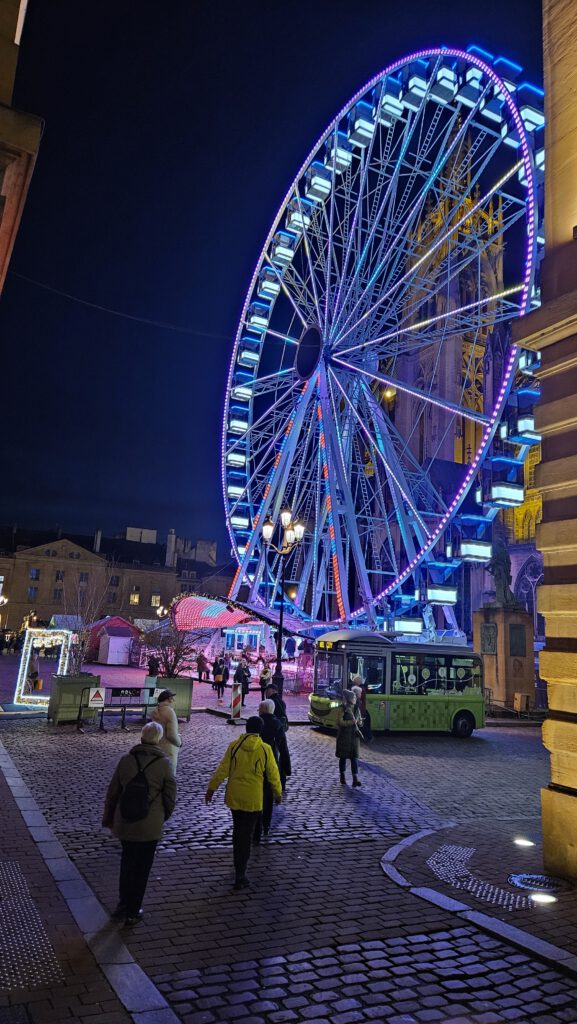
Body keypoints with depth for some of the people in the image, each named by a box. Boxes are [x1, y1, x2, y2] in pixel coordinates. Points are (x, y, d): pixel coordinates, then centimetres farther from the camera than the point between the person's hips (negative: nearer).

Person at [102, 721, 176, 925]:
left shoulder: (126, 760, -5)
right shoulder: (163, 763, -12)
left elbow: (113, 791, 3)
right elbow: (170, 795, -5)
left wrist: (108, 817, 17)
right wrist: (164, 817, 14)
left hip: (124, 822, 3)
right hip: (150, 825, -3)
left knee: (127, 861, 24)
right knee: (142, 866, 13)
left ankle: (123, 904, 34)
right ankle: (132, 911, 24)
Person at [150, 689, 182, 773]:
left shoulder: (155, 711, 4)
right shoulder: (170, 712, -20)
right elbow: (172, 735, -24)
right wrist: (179, 742, -3)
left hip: (155, 747, 8)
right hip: (168, 750, -8)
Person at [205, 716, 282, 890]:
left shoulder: (234, 746, -6)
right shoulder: (265, 749, -10)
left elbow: (223, 769, -5)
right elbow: (273, 773, -2)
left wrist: (211, 788, 6)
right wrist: (278, 793, 13)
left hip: (234, 796, 3)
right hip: (253, 799, -3)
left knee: (237, 830, 24)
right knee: (246, 835, 4)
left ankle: (238, 863, 40)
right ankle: (240, 875, 3)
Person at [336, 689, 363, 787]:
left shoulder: (356, 709, 6)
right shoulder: (342, 709, -11)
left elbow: (359, 722, 14)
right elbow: (339, 722, -16)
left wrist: (359, 721, -9)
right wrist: (351, 722, -23)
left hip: (354, 736, 4)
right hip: (344, 736, -4)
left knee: (354, 757, -4)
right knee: (343, 757, 8)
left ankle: (355, 780, -9)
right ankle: (342, 777, 24)